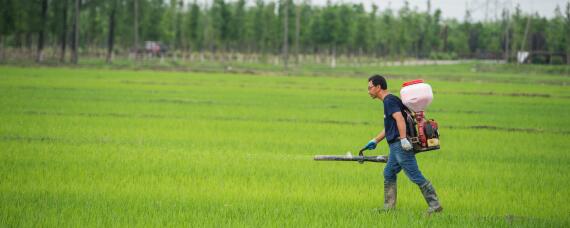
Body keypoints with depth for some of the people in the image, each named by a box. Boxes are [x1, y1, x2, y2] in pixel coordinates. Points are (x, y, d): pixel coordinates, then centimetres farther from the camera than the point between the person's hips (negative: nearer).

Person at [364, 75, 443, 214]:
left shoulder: (389, 101, -9)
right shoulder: (389, 101, 22)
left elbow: (399, 119, -25)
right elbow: (389, 127, 32)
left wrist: (403, 139, -33)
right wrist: (375, 141, 37)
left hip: (401, 145, -10)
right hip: (396, 146, 10)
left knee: (415, 176, -10)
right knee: (388, 174, 15)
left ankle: (434, 205, -9)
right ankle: (388, 207, 19)